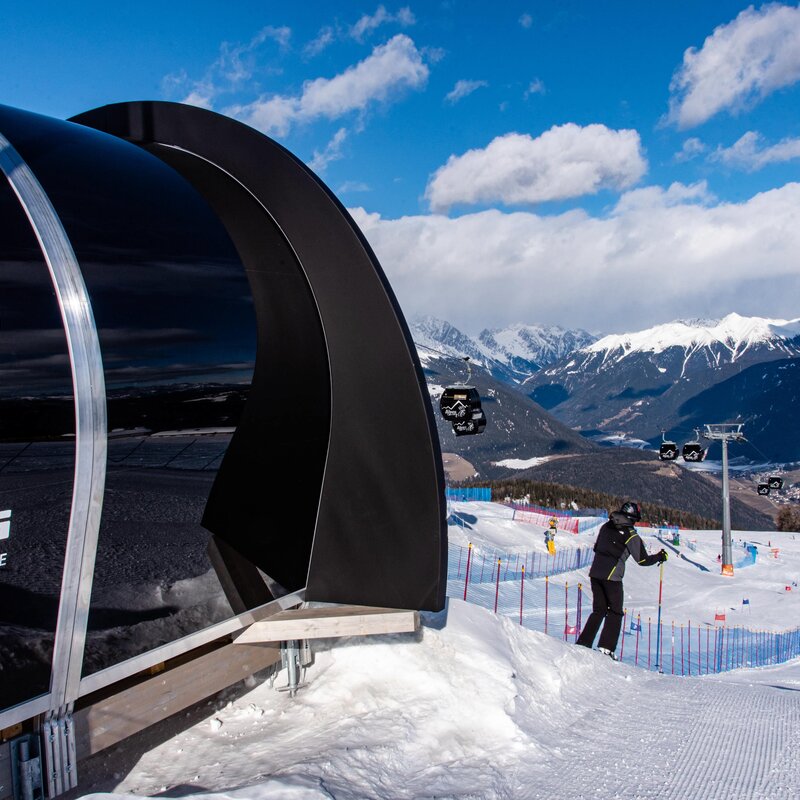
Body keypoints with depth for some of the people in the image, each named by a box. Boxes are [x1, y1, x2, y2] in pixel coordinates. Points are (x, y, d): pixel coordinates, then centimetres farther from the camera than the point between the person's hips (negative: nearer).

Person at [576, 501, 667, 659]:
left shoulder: (606, 526, 10)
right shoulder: (631, 535, -6)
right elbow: (643, 560, -2)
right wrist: (660, 556, 14)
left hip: (595, 573, 6)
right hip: (612, 576, -6)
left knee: (599, 610, 16)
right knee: (615, 613, 7)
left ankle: (583, 643, 10)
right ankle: (606, 647, -2)